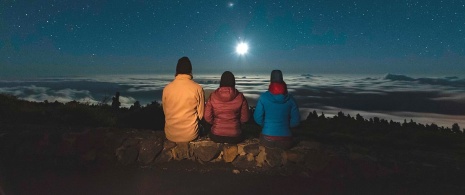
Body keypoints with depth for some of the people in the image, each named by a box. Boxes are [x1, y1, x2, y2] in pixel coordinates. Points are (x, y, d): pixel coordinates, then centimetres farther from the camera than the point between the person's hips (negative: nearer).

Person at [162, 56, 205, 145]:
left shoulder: (167, 88, -9)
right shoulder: (198, 88, -14)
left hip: (171, 134, 2)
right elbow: (200, 114, -5)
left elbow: (165, 111, 5)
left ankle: (172, 142, 24)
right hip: (191, 134, -1)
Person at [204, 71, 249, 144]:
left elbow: (207, 117, -4)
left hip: (216, 136, 1)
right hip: (235, 137, 0)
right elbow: (245, 118, -4)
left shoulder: (213, 96, -8)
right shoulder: (240, 97, -9)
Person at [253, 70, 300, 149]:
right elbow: (296, 120, 0)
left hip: (267, 139, -1)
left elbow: (257, 117, -6)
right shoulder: (290, 98, -5)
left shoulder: (263, 97, -10)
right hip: (285, 140, 1)